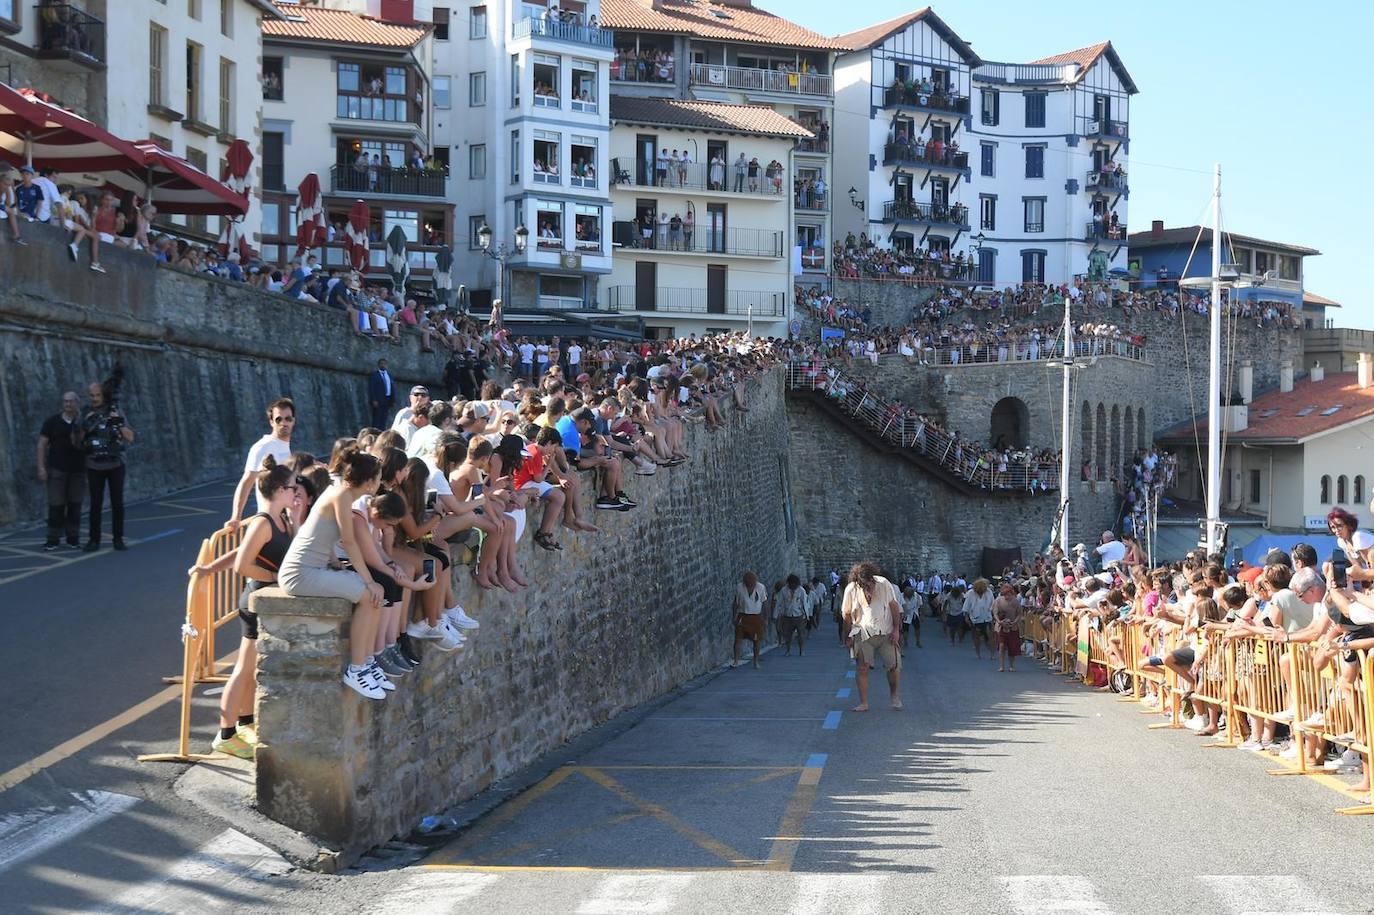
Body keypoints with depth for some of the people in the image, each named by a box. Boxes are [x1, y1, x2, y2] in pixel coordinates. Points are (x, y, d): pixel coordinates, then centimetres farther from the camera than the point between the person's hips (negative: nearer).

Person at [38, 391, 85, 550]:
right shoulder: (52, 422, 1)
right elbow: (42, 445, 2)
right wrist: (41, 468, -6)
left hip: (77, 470, 1)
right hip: (57, 470, -1)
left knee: (75, 504, 2)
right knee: (56, 505, -5)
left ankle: (73, 538, 11)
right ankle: (53, 539, -1)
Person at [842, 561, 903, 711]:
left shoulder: (884, 584, -9)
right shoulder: (851, 589, -8)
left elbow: (894, 606, 0)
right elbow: (846, 614, 5)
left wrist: (896, 630, -3)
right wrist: (849, 635, 4)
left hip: (886, 633, 0)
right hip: (863, 634, 0)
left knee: (894, 666, -2)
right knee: (862, 668, -6)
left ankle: (894, 695, 24)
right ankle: (864, 703, 0)